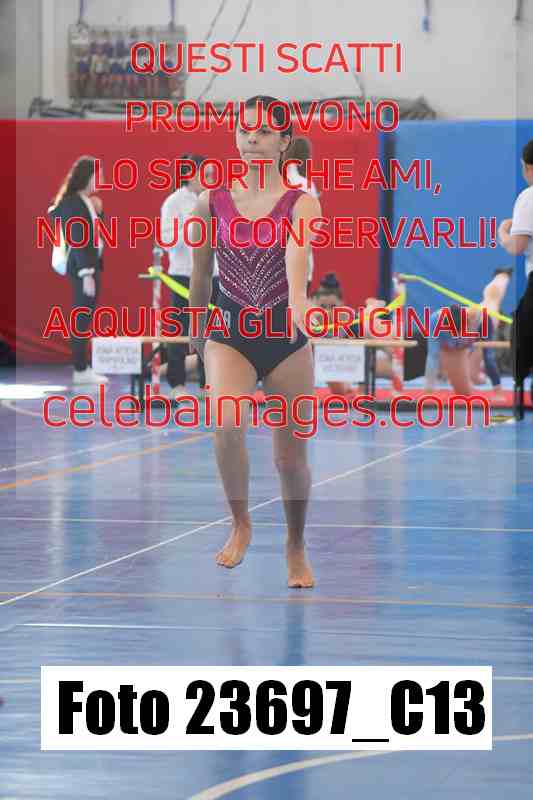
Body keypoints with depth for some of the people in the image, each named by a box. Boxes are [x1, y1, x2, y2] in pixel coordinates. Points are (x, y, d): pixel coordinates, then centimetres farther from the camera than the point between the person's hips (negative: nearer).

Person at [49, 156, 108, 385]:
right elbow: (78, 241, -20)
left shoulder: (86, 201, 13)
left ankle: (82, 367, 14)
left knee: (84, 318, 11)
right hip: (82, 266, -10)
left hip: (91, 264, 10)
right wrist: (86, 274, -23)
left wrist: (98, 212, 6)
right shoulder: (73, 203, -15)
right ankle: (81, 371, -3)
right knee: (82, 318, -6)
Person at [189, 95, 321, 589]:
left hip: (285, 335, 0)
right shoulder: (212, 201, 0)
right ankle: (241, 525, -4)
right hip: (229, 331, 0)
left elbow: (297, 256, -27)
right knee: (228, 423, -27)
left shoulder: (301, 203, -6)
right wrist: (197, 329, 20)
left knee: (292, 454, 7)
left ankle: (296, 548, 32)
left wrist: (298, 302, -45)